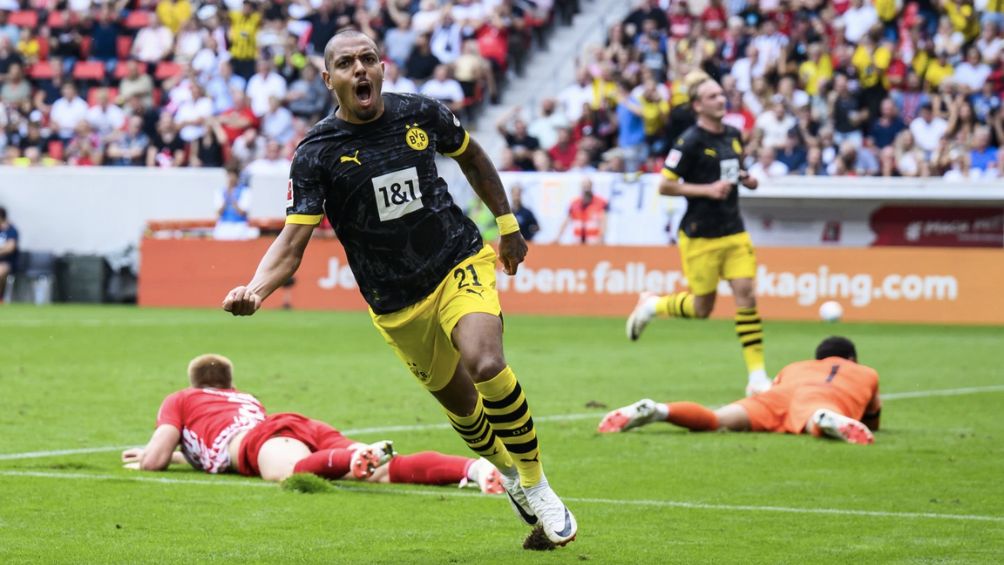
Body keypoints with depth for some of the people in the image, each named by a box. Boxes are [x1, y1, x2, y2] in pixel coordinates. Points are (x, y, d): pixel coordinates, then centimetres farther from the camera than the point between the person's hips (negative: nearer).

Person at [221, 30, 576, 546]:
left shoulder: (421, 114, -5)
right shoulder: (315, 153, -12)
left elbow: (470, 156, 16)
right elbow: (293, 238, -18)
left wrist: (507, 224, 20)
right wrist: (255, 290, -36)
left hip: (461, 264, -1)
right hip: (396, 305, 1)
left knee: (485, 365, -26)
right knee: (459, 403, 9)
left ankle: (535, 483, -8)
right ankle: (507, 471, 41)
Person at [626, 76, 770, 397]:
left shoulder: (733, 136, 9)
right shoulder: (691, 142, -13)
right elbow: (665, 186, -12)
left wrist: (746, 179, 4)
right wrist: (707, 190, -19)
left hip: (733, 231, 6)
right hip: (700, 235, -6)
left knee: (746, 294, -7)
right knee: (702, 308, 1)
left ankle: (757, 376, -5)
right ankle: (651, 306, 32)